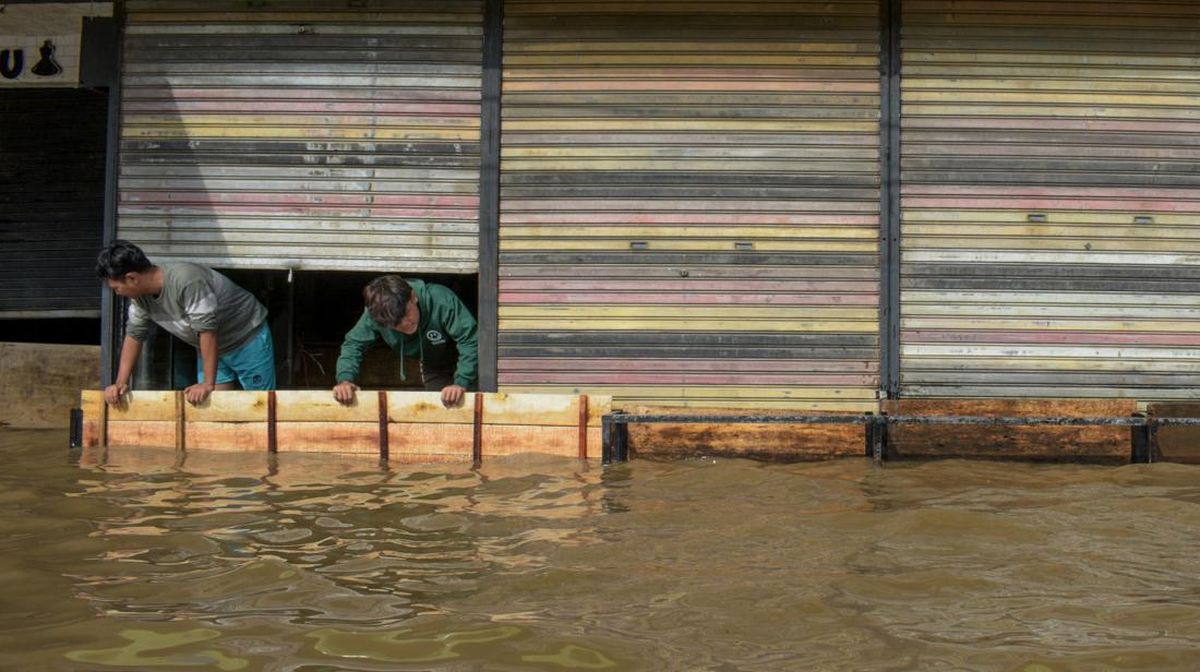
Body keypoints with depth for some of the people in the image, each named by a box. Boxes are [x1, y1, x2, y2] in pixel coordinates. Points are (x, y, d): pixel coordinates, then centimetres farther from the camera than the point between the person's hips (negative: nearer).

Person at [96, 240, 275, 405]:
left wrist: (208, 384, -31)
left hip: (248, 338, -7)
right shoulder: (140, 294, -10)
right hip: (211, 347, 7)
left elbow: (208, 330, -34)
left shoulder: (186, 281, -36)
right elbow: (134, 335, -1)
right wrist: (120, 383, -8)